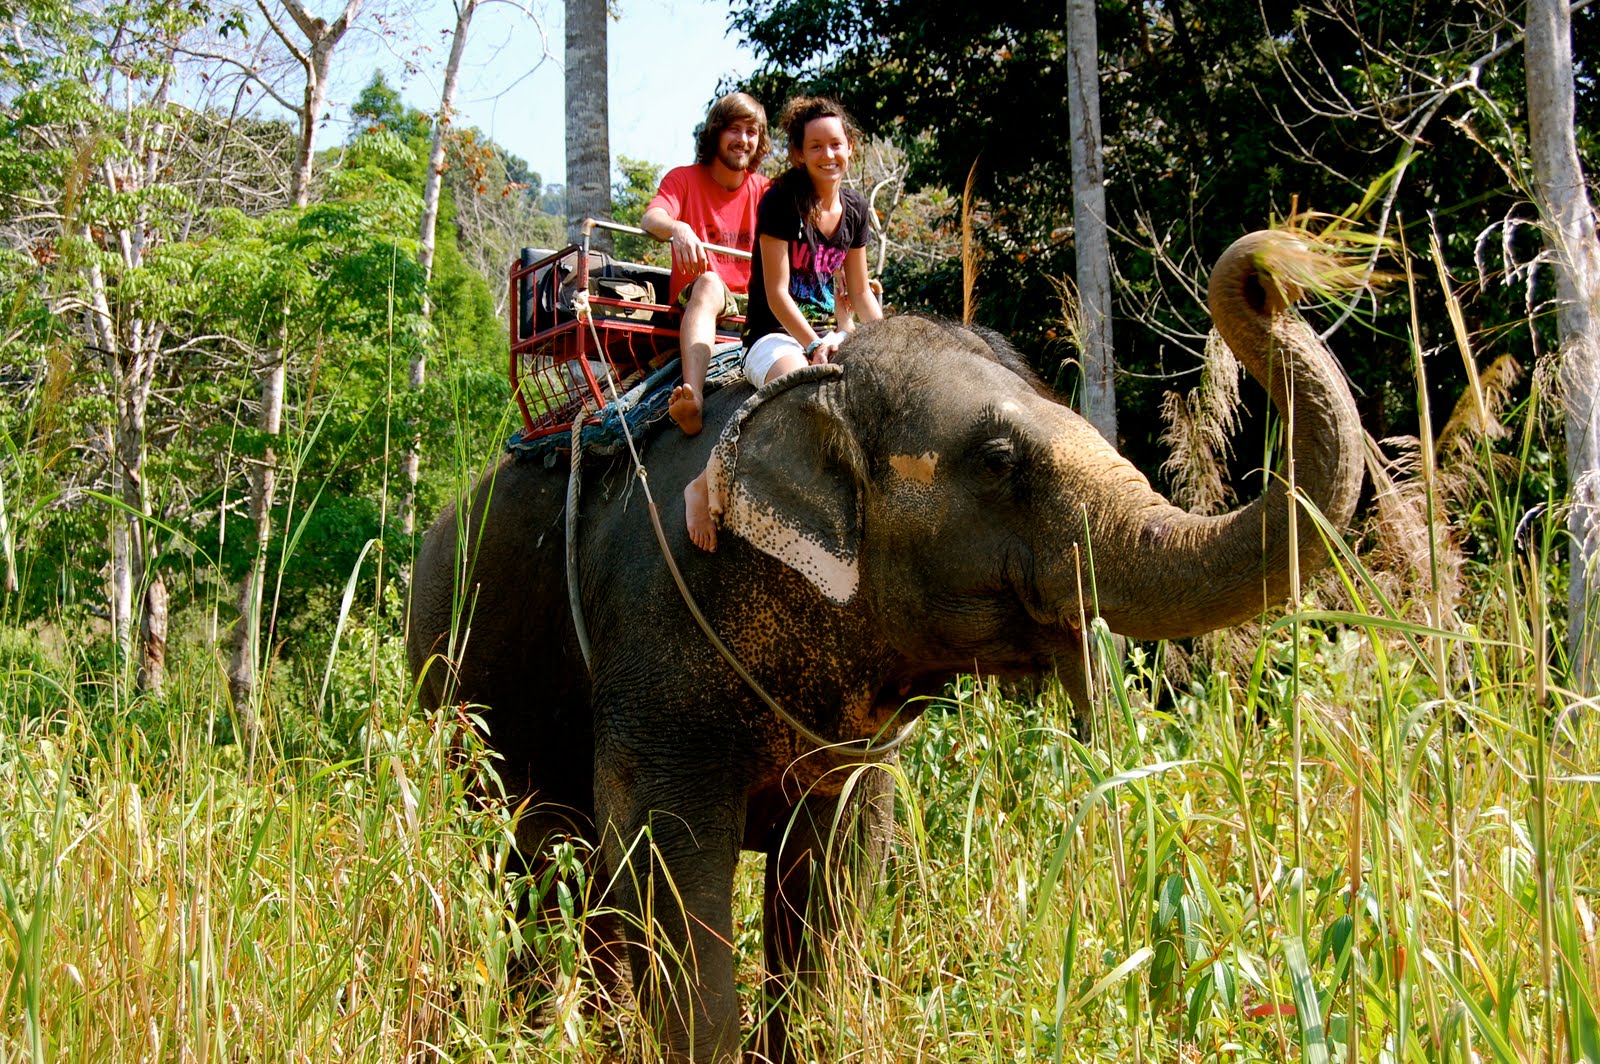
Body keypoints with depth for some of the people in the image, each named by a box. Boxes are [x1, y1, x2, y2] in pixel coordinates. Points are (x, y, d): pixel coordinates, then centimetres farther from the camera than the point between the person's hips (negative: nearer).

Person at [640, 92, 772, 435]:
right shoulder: (684, 179, 4)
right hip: (693, 301, -4)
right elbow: (650, 219, -16)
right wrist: (677, 228, -41)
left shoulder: (763, 192, 12)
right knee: (709, 282, -38)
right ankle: (692, 398, -58)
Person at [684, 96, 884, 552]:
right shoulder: (782, 201, -9)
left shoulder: (854, 208, 10)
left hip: (828, 333, 7)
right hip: (775, 335, -7)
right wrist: (813, 347, -25)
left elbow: (860, 292, 17)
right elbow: (777, 293, -13)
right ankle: (705, 487, -28)